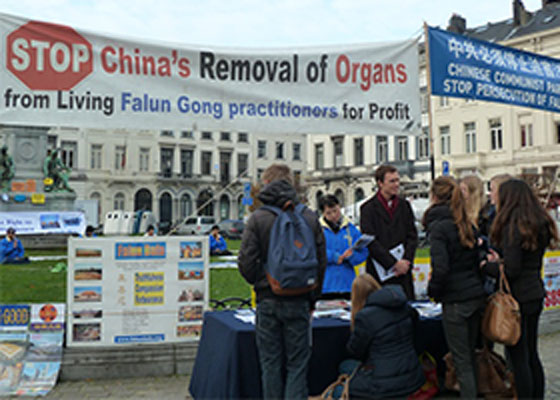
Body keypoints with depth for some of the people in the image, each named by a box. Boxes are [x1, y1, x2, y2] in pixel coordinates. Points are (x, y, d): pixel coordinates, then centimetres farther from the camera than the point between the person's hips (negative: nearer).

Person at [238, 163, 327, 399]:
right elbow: (322, 262, 3)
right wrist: (313, 297, 14)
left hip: (268, 300, -1)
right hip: (299, 302, 1)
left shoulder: (258, 218, -7)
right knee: (297, 365, 9)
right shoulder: (310, 218, 0)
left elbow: (246, 262, -9)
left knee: (271, 364, 10)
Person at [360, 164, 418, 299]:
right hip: (379, 271, -4)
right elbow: (371, 242, -8)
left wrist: (405, 261, -5)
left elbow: (412, 236, 10)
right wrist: (394, 263, -12)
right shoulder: (368, 208, -1)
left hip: (403, 272, 4)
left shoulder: (404, 206, 13)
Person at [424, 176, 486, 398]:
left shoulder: (438, 226, -13)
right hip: (476, 295, 7)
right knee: (470, 355, 19)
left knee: (462, 361, 0)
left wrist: (433, 291, -4)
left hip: (455, 300, -7)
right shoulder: (466, 223, 9)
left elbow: (440, 268, -20)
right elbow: (479, 258, 12)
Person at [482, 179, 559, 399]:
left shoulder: (513, 226, -17)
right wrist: (500, 261, 13)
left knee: (518, 358, 0)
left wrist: (487, 266, -4)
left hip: (518, 296, -9)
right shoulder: (539, 223, 9)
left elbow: (511, 270, -20)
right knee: (532, 355, 19)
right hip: (535, 293, 9)